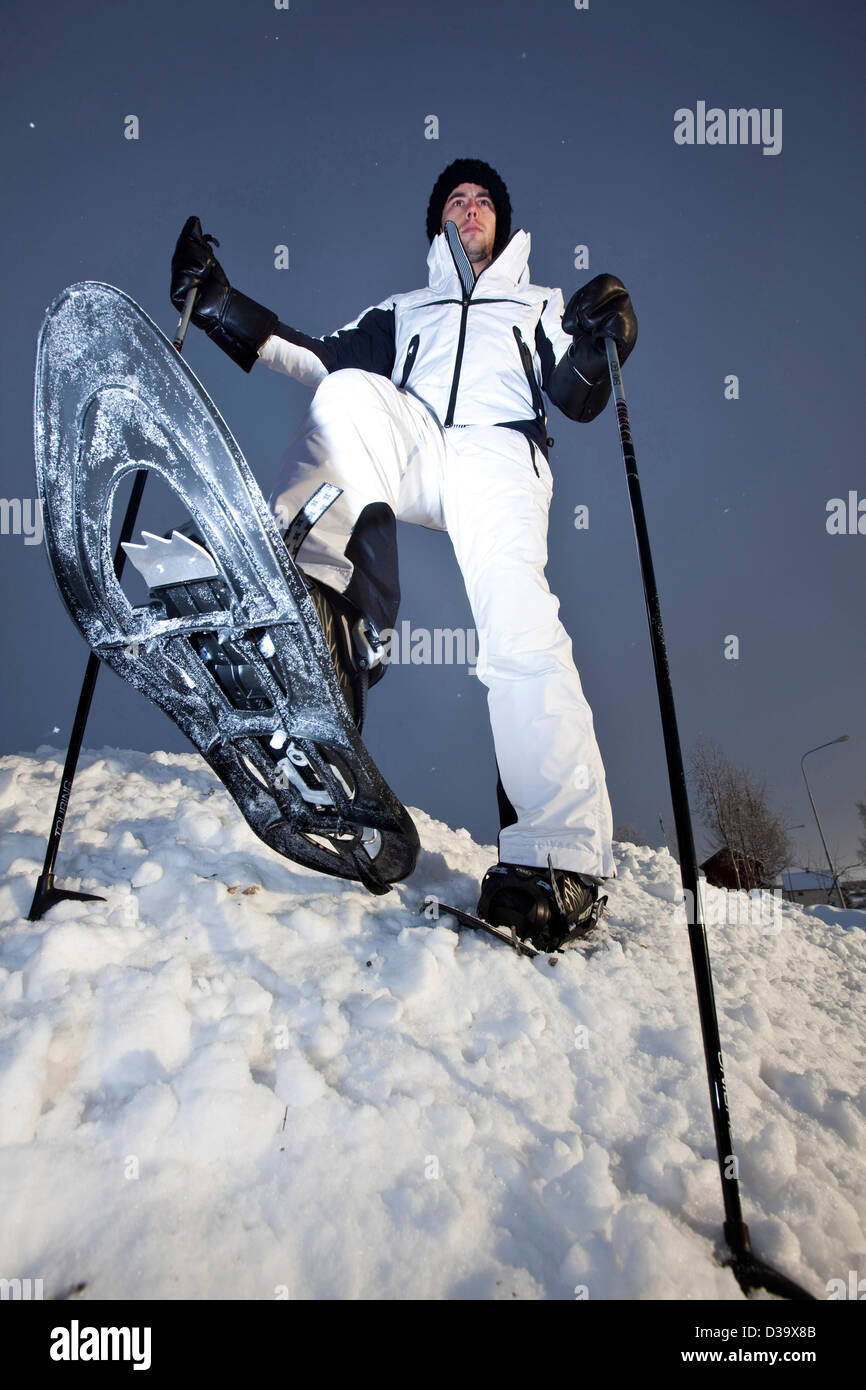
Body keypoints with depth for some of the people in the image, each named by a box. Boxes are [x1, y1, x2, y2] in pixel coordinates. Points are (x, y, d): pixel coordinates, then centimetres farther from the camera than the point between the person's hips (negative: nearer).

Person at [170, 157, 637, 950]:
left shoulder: (539, 306, 34)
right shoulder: (403, 311, 38)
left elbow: (578, 400, 18)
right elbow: (323, 358, 24)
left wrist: (597, 346, -3)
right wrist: (219, 304, 19)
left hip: (498, 449, -2)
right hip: (407, 449, 3)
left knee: (518, 622, -29)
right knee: (351, 391, -30)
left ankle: (562, 860, -35)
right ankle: (319, 595, -44)